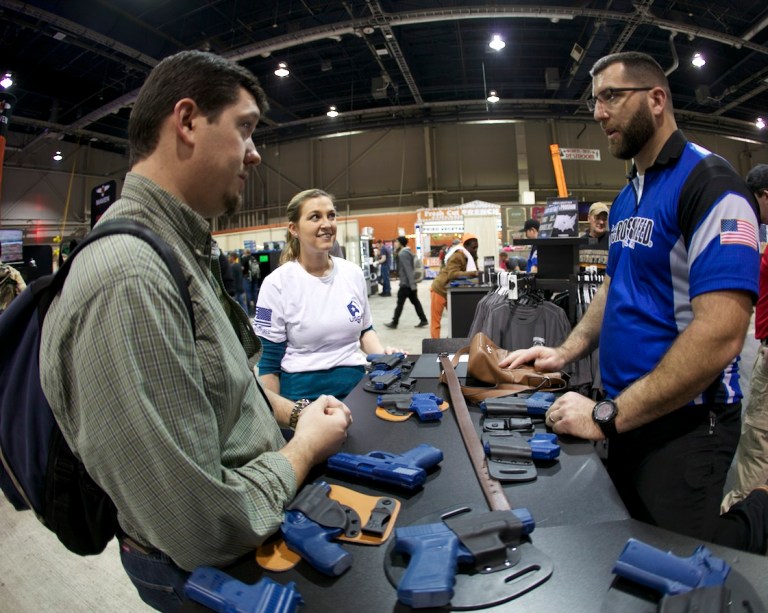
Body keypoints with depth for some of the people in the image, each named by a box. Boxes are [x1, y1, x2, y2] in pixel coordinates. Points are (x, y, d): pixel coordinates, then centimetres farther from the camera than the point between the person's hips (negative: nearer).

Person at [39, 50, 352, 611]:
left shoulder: (180, 248, 1)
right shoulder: (126, 279, -33)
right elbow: (203, 528, -32)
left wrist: (290, 411, -1)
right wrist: (307, 444, -17)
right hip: (209, 568, -7)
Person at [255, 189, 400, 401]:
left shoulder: (353, 273, 0)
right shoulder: (277, 284, -12)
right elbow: (268, 362, -9)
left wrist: (382, 354, -5)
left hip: (356, 385, 4)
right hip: (302, 393, -4)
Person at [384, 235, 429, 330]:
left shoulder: (402, 254, -16)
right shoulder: (409, 252, 14)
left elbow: (408, 270, -21)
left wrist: (412, 284, -24)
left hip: (406, 283, -9)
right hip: (410, 282, 9)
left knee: (400, 303, -1)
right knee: (415, 301, 10)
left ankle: (394, 323, 7)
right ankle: (423, 320, 9)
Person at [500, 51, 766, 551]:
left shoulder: (708, 183, -15)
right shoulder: (626, 198, 10)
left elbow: (719, 335, -24)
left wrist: (608, 416, -21)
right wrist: (565, 353, 4)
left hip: (681, 426, -7)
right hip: (626, 417, 8)